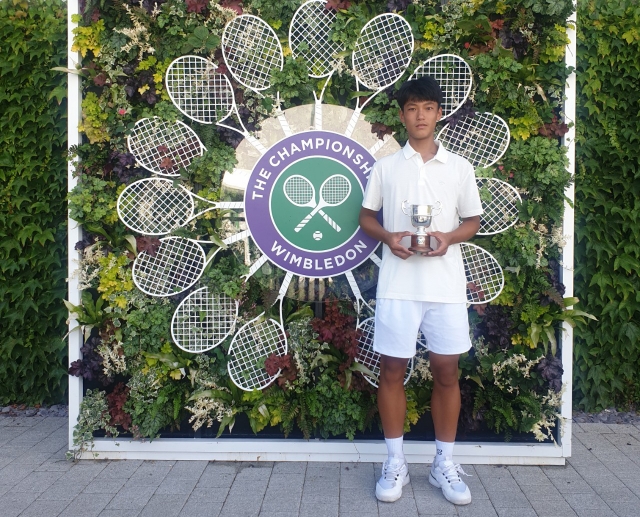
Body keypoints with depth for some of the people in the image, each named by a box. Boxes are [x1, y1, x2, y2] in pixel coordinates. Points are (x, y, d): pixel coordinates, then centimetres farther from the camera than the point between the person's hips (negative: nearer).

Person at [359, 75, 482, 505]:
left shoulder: (460, 167, 7)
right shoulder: (385, 166, 6)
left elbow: (473, 221, 11)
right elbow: (366, 216, 11)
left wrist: (450, 237, -11)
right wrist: (388, 236, -11)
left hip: (446, 284, 1)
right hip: (397, 283, 0)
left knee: (447, 371, 6)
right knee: (392, 370, 4)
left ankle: (445, 463, 22)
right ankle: (396, 461, 20)